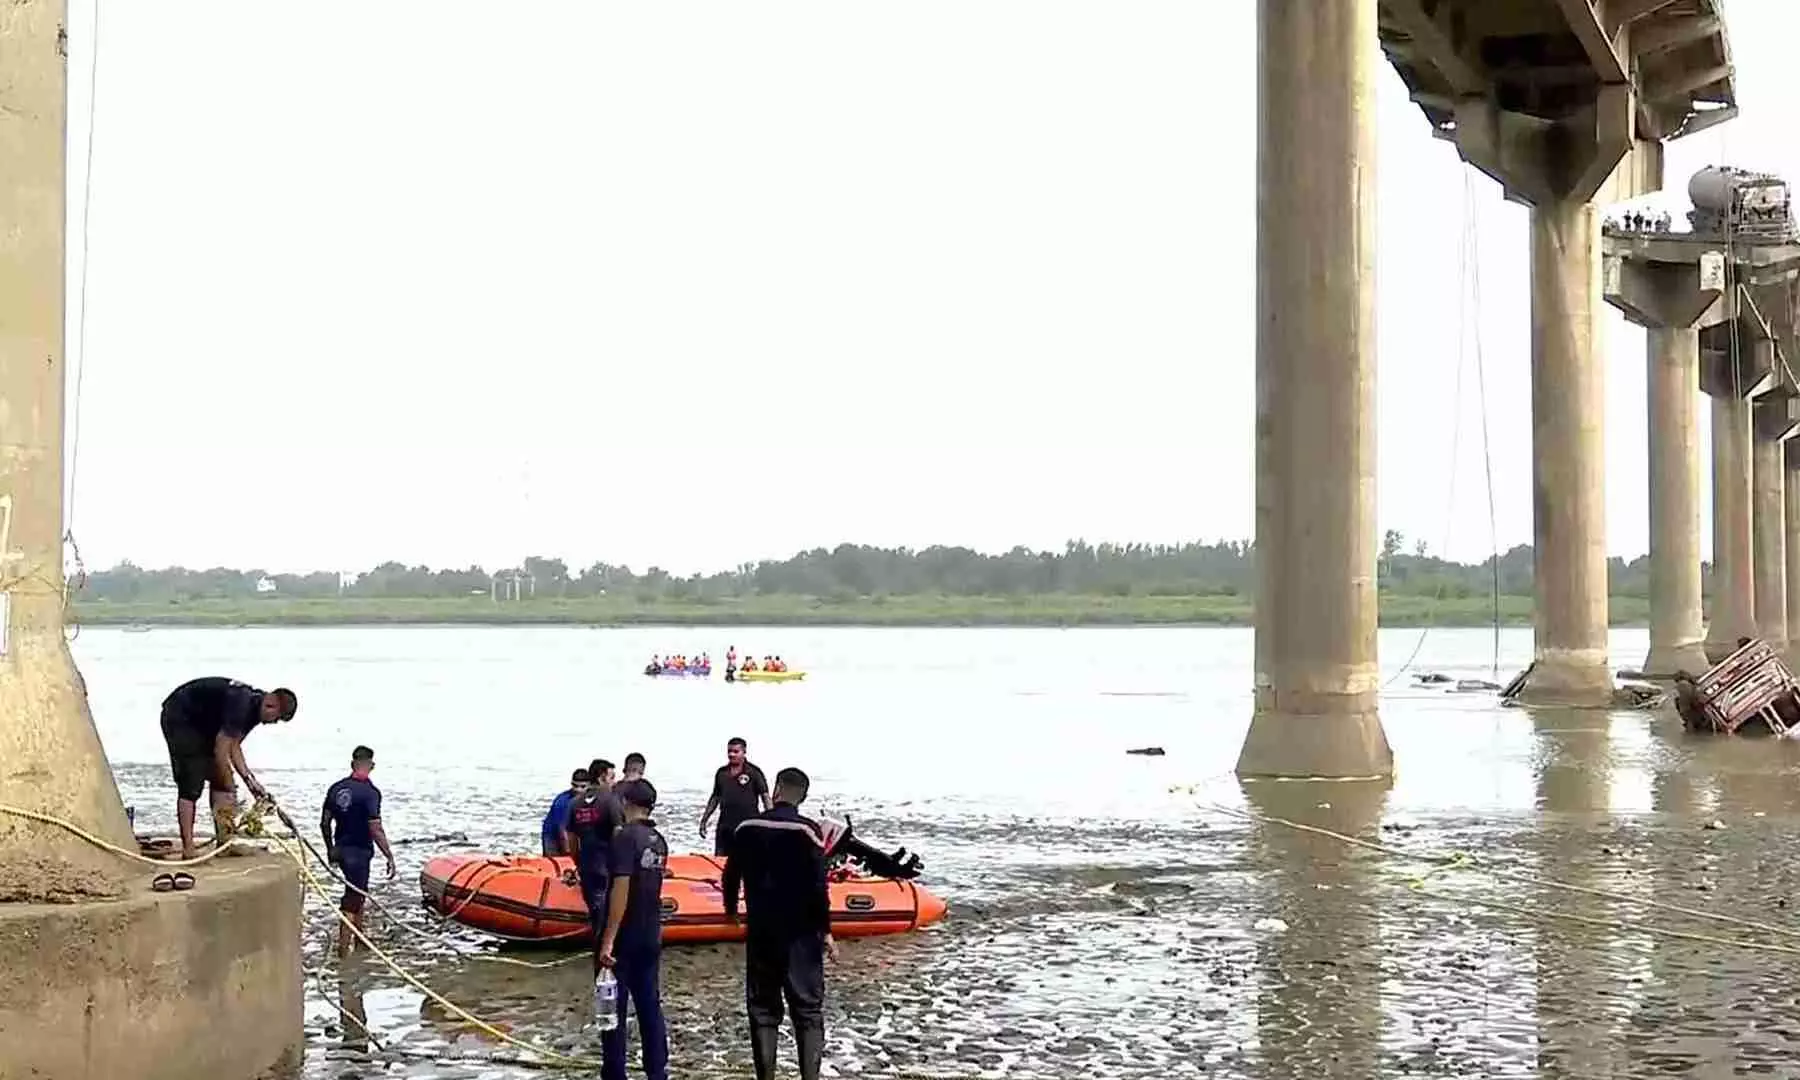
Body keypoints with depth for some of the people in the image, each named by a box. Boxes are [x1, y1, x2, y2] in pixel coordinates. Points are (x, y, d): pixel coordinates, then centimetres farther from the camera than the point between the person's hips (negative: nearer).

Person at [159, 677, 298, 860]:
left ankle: (224, 842, 6)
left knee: (219, 779, 4)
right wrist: (230, 789, -19)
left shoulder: (254, 706, -3)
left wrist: (250, 780, -3)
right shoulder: (241, 705, -32)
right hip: (179, 718, -10)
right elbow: (221, 751, -29)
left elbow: (234, 746, 5)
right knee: (191, 784, -15)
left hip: (202, 723, 10)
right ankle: (188, 850, -15)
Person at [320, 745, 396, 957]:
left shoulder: (336, 789, 3)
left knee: (359, 892, 23)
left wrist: (330, 849, 22)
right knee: (352, 899, -1)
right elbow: (375, 829, -22)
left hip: (340, 849, 7)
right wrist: (390, 858, -17)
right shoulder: (370, 792, -18)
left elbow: (325, 823, 8)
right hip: (359, 852, -7)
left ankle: (359, 937, 34)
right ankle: (343, 948, -2)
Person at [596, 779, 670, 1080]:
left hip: (623, 938, -7)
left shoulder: (625, 837, -15)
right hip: (651, 937, 7)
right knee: (650, 1005, 11)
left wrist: (608, 940, -21)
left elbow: (621, 889, -21)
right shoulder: (659, 841, 7)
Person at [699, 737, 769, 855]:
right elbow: (715, 797, 19)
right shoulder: (721, 773, 11)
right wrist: (704, 820, 17)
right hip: (725, 827, 5)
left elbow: (765, 797, -4)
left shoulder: (754, 773, -3)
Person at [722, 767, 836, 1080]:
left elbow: (731, 877, 10)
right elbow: (818, 886, -13)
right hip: (801, 933, -3)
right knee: (808, 1010, 2)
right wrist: (826, 931, -5)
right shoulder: (808, 830, -11)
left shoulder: (747, 829, 1)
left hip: (760, 931, 3)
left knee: (763, 1010, 10)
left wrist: (732, 910, 29)